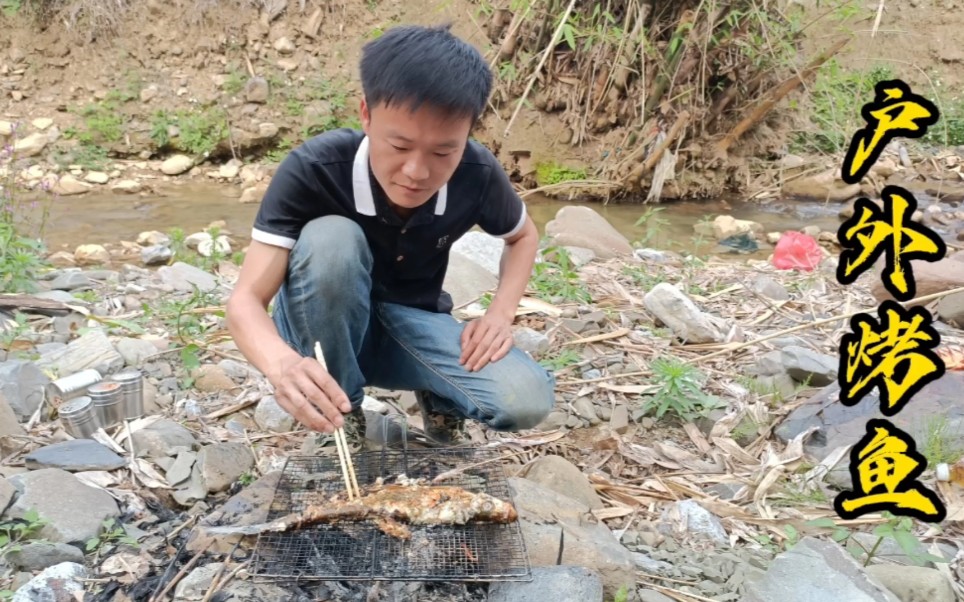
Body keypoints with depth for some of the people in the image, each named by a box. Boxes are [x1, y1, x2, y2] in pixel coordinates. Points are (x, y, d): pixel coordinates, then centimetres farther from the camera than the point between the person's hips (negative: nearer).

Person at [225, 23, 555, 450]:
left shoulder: (478, 175, -20)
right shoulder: (313, 170, -29)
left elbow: (523, 236, 3)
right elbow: (245, 299, -33)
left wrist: (500, 312, -16)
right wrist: (282, 364, -56)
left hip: (411, 324, 2)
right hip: (322, 333, -1)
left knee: (527, 401, -26)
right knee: (329, 238, -36)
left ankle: (437, 400, 9)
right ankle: (341, 417, -13)